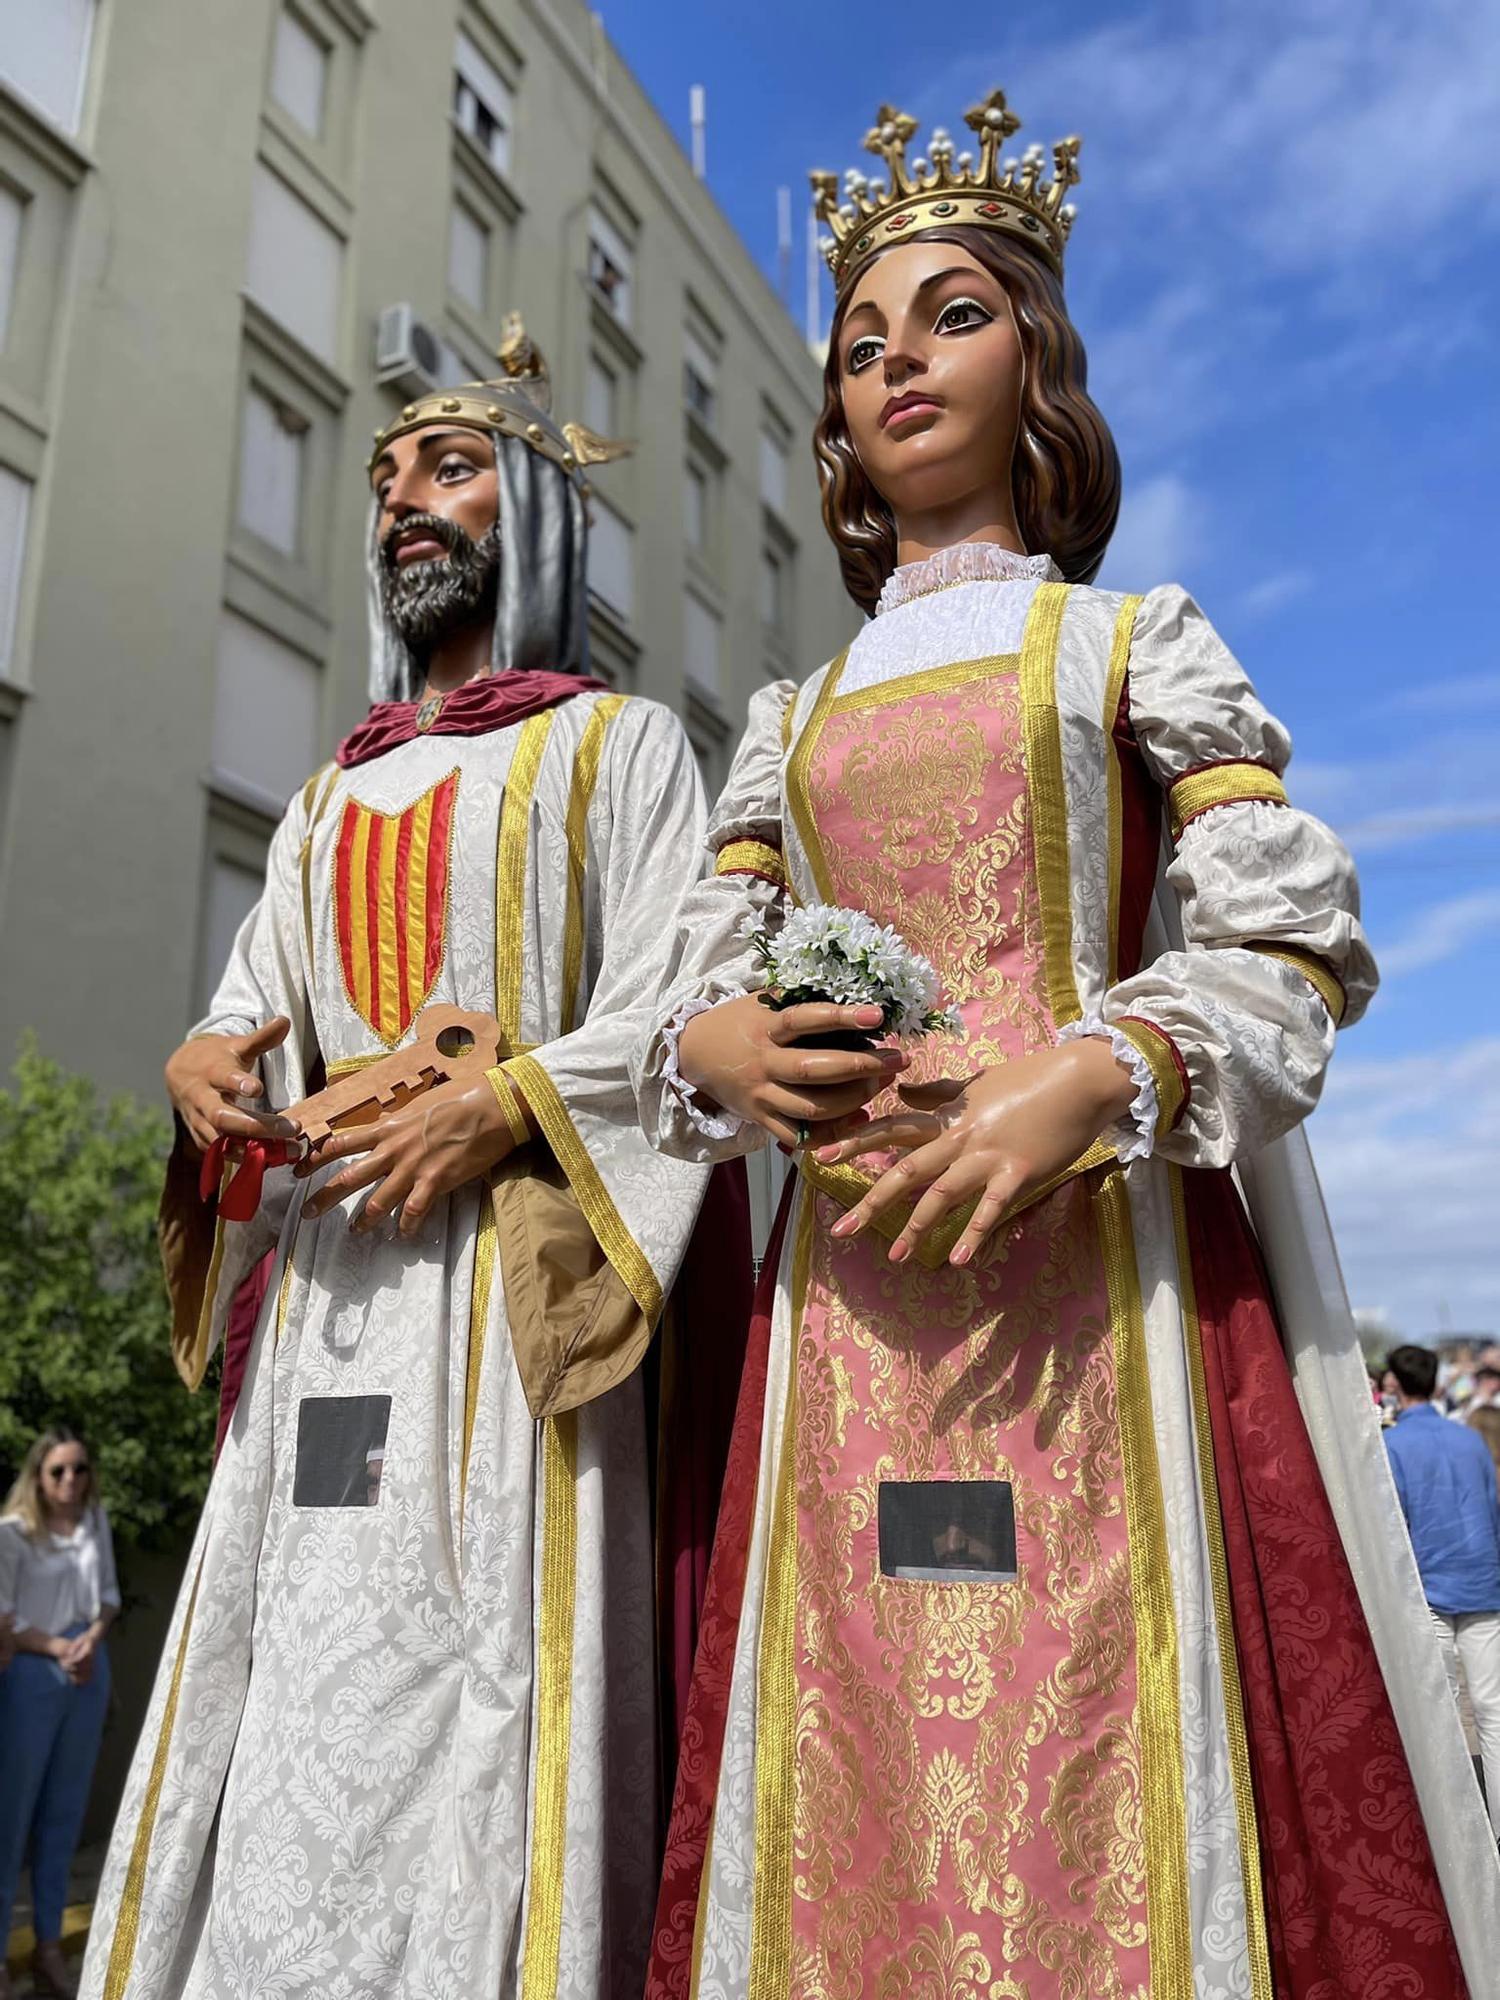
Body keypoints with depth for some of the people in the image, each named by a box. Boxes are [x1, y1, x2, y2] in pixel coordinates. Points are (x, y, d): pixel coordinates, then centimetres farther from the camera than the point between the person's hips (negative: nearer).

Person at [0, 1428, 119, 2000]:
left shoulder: (96, 1520, 0)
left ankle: (49, 1944, 24)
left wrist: (93, 1638, -11)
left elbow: (109, 1593, 6)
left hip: (90, 1671, 5)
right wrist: (57, 1648, -18)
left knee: (66, 1809, 12)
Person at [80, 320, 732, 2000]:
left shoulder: (615, 741, 7)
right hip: (326, 1285, 6)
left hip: (505, 1277, -5)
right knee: (296, 1692, 5)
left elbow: (679, 1008, -5)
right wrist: (203, 1060, -4)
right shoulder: (333, 792, 24)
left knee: (463, 1678, -7)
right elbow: (252, 995, 18)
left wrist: (496, 1110, -17)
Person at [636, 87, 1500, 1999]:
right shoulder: (793, 714, 19)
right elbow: (691, 990, 14)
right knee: (864, 1779, 5)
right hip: (857, 1294, 3)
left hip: (1096, 1268, -3)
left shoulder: (1133, 641, 9)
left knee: (1101, 1750, -3)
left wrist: (1089, 1080, -18)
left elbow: (1293, 951, -1)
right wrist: (723, 1050, -9)